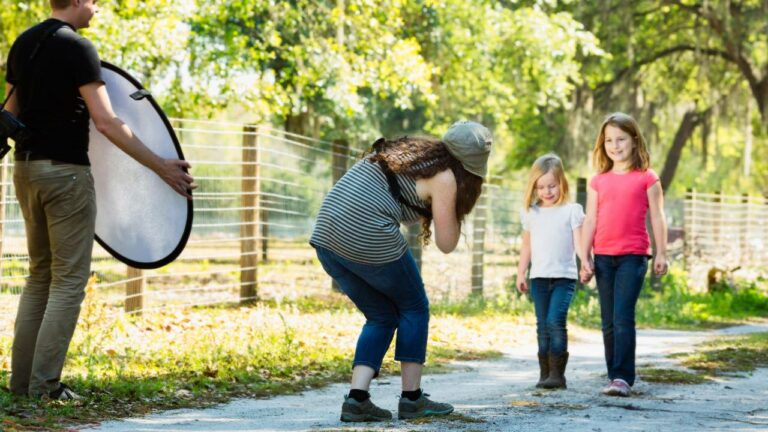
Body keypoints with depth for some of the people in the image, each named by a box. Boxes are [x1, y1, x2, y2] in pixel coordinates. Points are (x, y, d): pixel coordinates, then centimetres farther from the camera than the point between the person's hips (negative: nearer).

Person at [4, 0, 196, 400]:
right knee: (69, 280, -1)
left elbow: (12, 112, 15)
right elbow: (105, 122, -19)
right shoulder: (77, 48, -13)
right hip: (65, 171, -8)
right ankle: (44, 385, -4)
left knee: (39, 275, 16)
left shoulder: (22, 44, 10)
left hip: (25, 168, 8)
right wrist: (161, 167, -16)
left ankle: (21, 379, 15)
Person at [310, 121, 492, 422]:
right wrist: (455, 204, 14)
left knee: (382, 317, 18)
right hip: (369, 239, -7)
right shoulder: (444, 177, -1)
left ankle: (357, 399, 4)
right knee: (414, 308, 15)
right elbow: (446, 244, 2)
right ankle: (411, 399, 14)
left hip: (326, 236, 7)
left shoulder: (408, 150, 22)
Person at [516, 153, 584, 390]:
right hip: (539, 277, 4)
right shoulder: (530, 213, 12)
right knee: (543, 326, 4)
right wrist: (520, 273, 15)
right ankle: (545, 374, 8)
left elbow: (578, 241, -6)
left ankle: (557, 374, -15)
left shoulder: (572, 210, 1)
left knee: (556, 321, -17)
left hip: (564, 275, -4)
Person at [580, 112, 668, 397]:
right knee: (609, 322, 6)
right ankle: (615, 377, 13)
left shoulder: (646, 178, 2)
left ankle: (623, 377, -14)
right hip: (603, 257, 4)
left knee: (623, 318, -14)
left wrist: (661, 253, -2)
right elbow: (590, 220, 10)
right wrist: (585, 258, 5)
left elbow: (657, 217, 3)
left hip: (633, 256, -4)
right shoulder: (598, 182, 10)